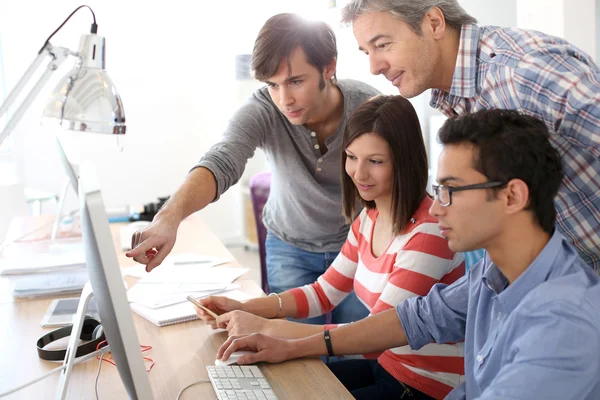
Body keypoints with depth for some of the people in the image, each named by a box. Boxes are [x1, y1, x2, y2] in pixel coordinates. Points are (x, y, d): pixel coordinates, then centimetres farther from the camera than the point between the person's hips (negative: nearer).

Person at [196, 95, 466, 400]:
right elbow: (323, 293, 6)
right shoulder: (369, 218, 1)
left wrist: (267, 328, -25)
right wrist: (243, 309, -8)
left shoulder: (429, 232, -26)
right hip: (385, 364, 7)